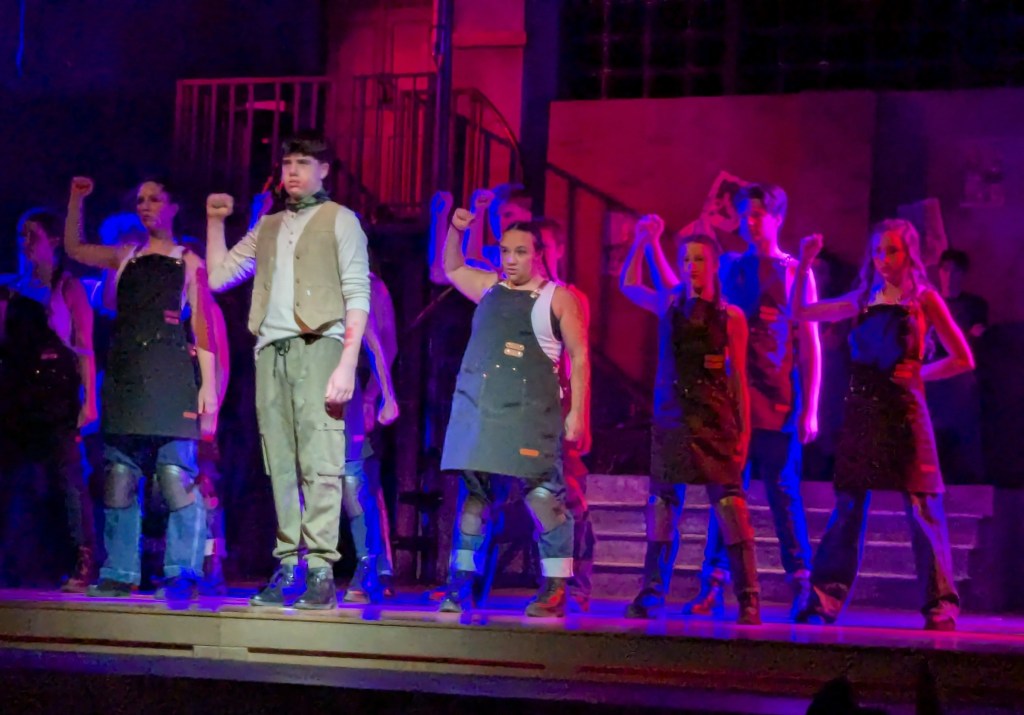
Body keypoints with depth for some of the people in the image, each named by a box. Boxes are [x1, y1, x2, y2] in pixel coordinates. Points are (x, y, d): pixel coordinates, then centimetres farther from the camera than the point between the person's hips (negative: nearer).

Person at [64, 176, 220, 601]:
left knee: (175, 476, -12)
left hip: (171, 375, -4)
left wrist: (208, 385, -6)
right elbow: (74, 249, 21)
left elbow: (202, 325, 2)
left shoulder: (189, 262, 8)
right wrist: (77, 199, 11)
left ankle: (182, 574, -10)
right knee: (119, 477, 0)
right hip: (125, 374, 4)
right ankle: (119, 575, 5)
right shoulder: (124, 258, 21)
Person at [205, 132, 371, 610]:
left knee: (319, 462, -11)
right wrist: (214, 221, 19)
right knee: (280, 465, 1)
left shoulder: (340, 220, 8)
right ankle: (287, 567, 3)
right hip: (271, 351, 5)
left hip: (316, 345, -5)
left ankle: (320, 570, -12)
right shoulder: (268, 228, 24)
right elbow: (218, 277, 23)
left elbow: (357, 295, -1)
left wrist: (347, 363, -11)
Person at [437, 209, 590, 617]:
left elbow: (579, 357, 1)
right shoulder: (489, 288, 18)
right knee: (474, 492, 5)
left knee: (542, 494, -11)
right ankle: (462, 583, 9)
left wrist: (577, 413, -6)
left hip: (529, 413, -5)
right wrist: (456, 231, 18)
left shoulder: (557, 298, 3)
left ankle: (556, 588, -8)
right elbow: (452, 269, 36)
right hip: (476, 407, 5)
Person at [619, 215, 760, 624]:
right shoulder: (669, 307, 10)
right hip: (670, 420, 3)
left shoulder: (730, 317, 2)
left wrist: (745, 429, -1)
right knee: (662, 507, 5)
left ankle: (748, 600, -7)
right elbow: (629, 285, 11)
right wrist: (643, 242, 1)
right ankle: (652, 595, 12)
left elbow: (739, 377, 3)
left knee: (729, 507, -9)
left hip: (716, 424, -3)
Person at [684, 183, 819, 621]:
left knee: (783, 494, -2)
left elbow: (810, 345, 0)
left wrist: (810, 409, -5)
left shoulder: (795, 272, 4)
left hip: (778, 406, -3)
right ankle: (713, 588, 3)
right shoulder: (729, 267, 13)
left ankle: (802, 588, 5)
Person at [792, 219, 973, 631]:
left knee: (922, 508, -5)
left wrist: (918, 374, -6)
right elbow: (799, 313, 16)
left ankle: (941, 607, -1)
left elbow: (963, 359, 3)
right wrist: (805, 265, 7)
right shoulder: (863, 300, 13)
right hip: (861, 410, 4)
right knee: (848, 507, 5)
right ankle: (825, 601, 8)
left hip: (904, 411, -4)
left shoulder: (923, 299, 3)